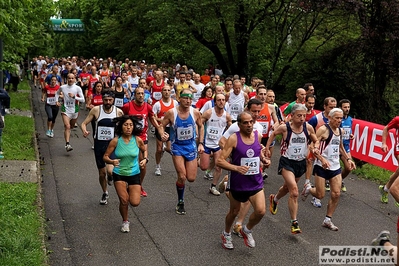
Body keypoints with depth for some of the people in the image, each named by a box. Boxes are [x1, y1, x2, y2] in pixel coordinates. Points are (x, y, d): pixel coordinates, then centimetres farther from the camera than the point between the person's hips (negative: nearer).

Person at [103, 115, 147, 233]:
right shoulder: (115, 141, -13)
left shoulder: (138, 140, -10)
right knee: (124, 200, -11)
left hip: (134, 174, 1)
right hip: (119, 174, -1)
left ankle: (129, 190, 28)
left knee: (135, 203, -8)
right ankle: (125, 222, 18)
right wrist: (112, 161, -27)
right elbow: (105, 156, -7)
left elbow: (144, 150, 12)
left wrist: (144, 159, -5)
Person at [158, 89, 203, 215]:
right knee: (182, 177, -10)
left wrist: (200, 143, 6)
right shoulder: (171, 113, -15)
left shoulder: (195, 112, -9)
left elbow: (200, 126, 8)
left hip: (191, 146, 2)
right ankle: (180, 202, 13)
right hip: (177, 147, -2)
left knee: (191, 178, 2)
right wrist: (163, 135, -26)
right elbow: (161, 126, -4)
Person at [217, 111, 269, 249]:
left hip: (256, 182, 3)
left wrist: (263, 158, 2)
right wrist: (236, 168, -32)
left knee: (261, 211, -12)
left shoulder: (258, 135, -1)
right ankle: (226, 234, 43)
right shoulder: (233, 139, -16)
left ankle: (247, 230, 19)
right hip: (238, 182, -3)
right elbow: (219, 161, -19)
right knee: (234, 211, 15)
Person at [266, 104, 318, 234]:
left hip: (301, 162, 5)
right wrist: (267, 148, 7)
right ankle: (294, 223, -12)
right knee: (294, 191, -19)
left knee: (288, 187, 25)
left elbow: (316, 141, 8)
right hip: (287, 162, -5)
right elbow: (273, 134, 6)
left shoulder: (308, 128, -7)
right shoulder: (284, 127, -14)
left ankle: (274, 199, 57)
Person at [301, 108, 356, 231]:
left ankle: (328, 220, 13)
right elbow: (313, 146, -18)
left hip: (335, 167, 7)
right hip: (322, 167, -7)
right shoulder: (323, 129, -12)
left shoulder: (340, 131, 11)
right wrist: (322, 159, -29)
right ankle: (308, 188, 32)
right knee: (320, 195, -2)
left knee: (336, 194, 0)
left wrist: (348, 159, 16)